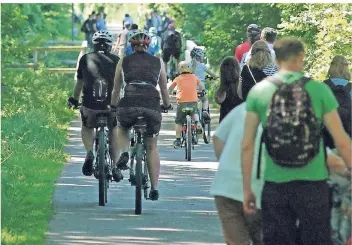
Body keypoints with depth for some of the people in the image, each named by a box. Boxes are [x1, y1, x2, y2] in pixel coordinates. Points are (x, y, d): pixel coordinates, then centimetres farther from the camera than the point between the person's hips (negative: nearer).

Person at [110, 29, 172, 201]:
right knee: (152, 148, 15)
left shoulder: (123, 62, 15)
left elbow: (116, 89, 21)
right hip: (152, 105, 1)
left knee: (122, 129, 33)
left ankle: (123, 155, 5)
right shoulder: (158, 62, 17)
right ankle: (154, 189, 11)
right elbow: (164, 89, 24)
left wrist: (113, 106, 37)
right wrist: (167, 106, 42)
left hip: (129, 103, -1)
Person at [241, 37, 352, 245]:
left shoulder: (259, 92, 1)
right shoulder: (319, 90, -3)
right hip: (313, 184, -1)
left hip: (275, 187, 1)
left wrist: (247, 189, 6)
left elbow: (247, 145, 0)